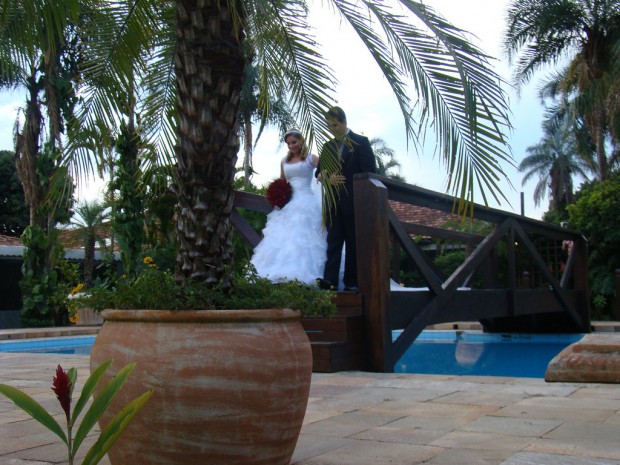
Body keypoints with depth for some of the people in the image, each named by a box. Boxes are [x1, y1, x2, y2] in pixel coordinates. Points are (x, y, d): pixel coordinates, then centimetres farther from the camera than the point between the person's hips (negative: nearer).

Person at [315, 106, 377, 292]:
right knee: (333, 241, -3)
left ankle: (352, 282, 5)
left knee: (353, 242, 2)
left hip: (354, 202, -4)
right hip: (333, 202, 4)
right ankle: (330, 279, -10)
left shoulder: (361, 142, 0)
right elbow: (319, 171, 17)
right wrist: (327, 178, -5)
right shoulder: (328, 146, 16)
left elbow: (369, 172, -5)